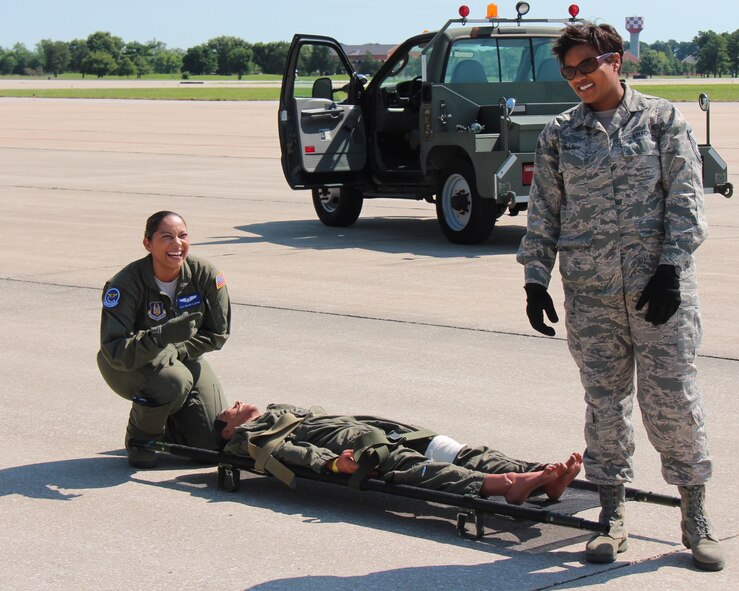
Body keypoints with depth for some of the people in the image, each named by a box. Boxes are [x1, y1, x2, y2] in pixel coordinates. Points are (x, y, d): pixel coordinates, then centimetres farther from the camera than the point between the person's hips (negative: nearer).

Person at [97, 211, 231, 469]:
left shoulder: (206, 274, -17)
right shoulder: (126, 283, -27)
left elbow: (217, 333, -5)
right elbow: (114, 351, -32)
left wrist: (175, 352, -18)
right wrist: (160, 337, -47)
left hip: (182, 358, 4)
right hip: (128, 367, -4)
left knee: (215, 442, -8)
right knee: (174, 380, -38)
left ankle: (165, 423, 26)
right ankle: (141, 437, -6)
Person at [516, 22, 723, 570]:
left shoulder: (661, 119, 3)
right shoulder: (560, 134, 9)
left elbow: (684, 198, 0)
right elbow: (544, 212, 12)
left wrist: (671, 268, -8)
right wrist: (536, 278, 6)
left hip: (659, 284, -2)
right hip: (589, 290, 2)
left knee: (673, 397, -3)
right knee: (604, 400, 6)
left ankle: (696, 514, 10)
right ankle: (613, 514, 16)